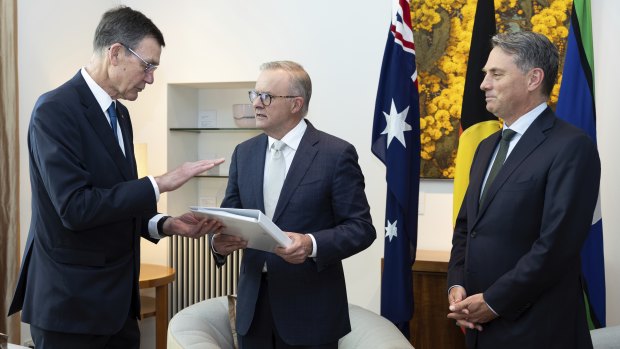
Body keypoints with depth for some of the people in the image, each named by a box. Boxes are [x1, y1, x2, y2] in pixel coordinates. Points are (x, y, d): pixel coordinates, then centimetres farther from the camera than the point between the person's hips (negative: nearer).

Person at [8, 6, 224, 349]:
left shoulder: (119, 114, 11)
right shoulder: (55, 109, -15)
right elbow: (75, 208, -24)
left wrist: (165, 224, -2)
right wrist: (159, 184, -20)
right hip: (71, 301, -8)